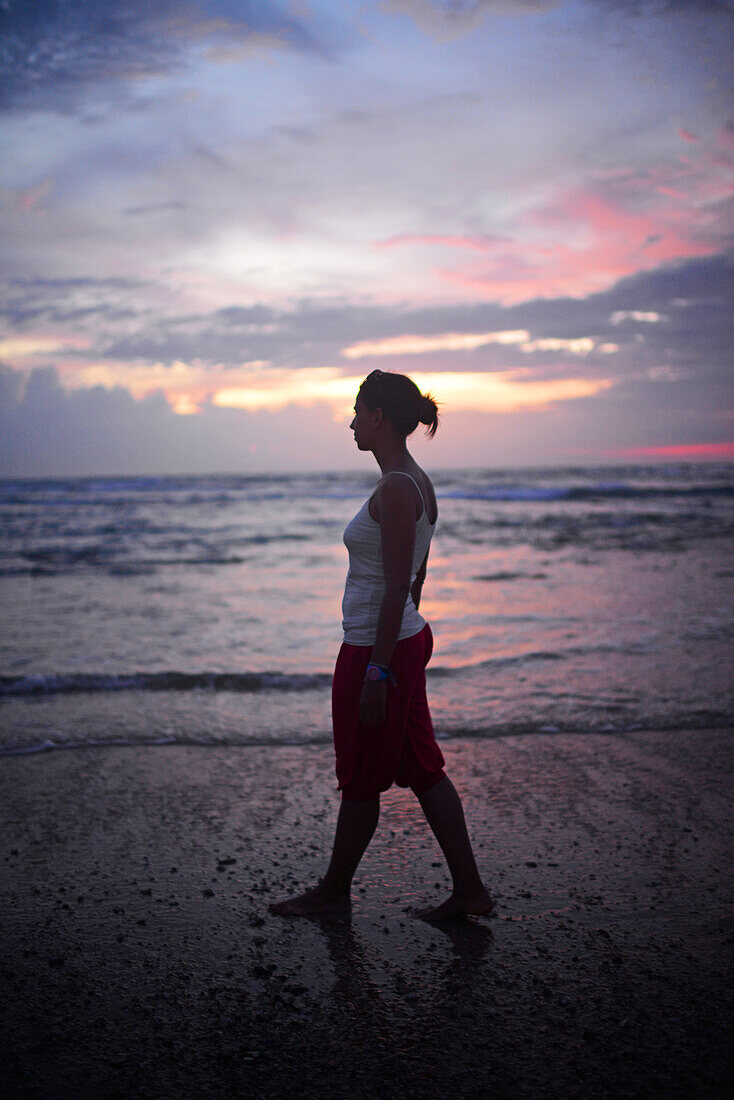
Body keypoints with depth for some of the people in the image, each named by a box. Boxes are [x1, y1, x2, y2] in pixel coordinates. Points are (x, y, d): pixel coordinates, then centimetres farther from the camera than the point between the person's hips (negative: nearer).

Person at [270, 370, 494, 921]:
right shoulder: (418, 482, 11)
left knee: (360, 780, 8)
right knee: (422, 768, 14)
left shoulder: (396, 489, -19)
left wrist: (378, 671, -20)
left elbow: (396, 588, -22)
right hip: (408, 639, 10)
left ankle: (334, 891, 26)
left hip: (377, 648, -10)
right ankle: (469, 889, 20)